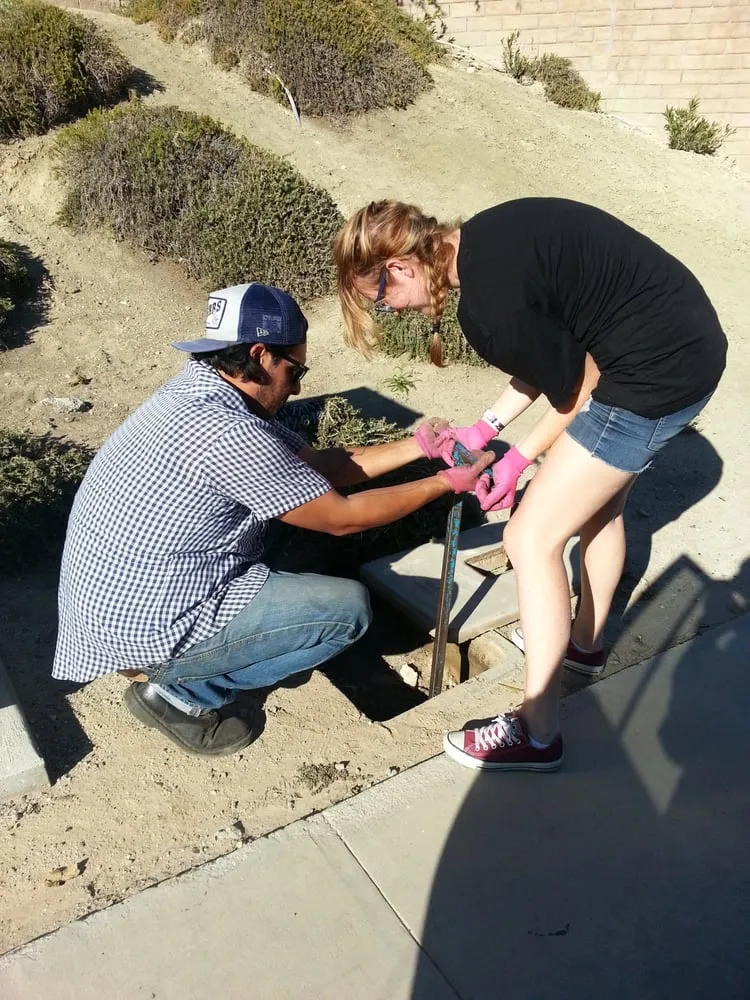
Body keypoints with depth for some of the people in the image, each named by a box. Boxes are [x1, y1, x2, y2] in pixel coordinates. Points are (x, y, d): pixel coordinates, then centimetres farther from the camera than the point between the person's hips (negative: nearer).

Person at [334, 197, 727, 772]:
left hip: (659, 372, -10)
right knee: (599, 501, 26)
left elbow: (579, 390, -13)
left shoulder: (489, 301, -24)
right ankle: (586, 642, 50)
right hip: (688, 339, 10)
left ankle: (538, 735, 10)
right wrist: (487, 425, 13)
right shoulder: (483, 243, 5)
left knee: (532, 540, -4)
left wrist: (519, 459, 0)